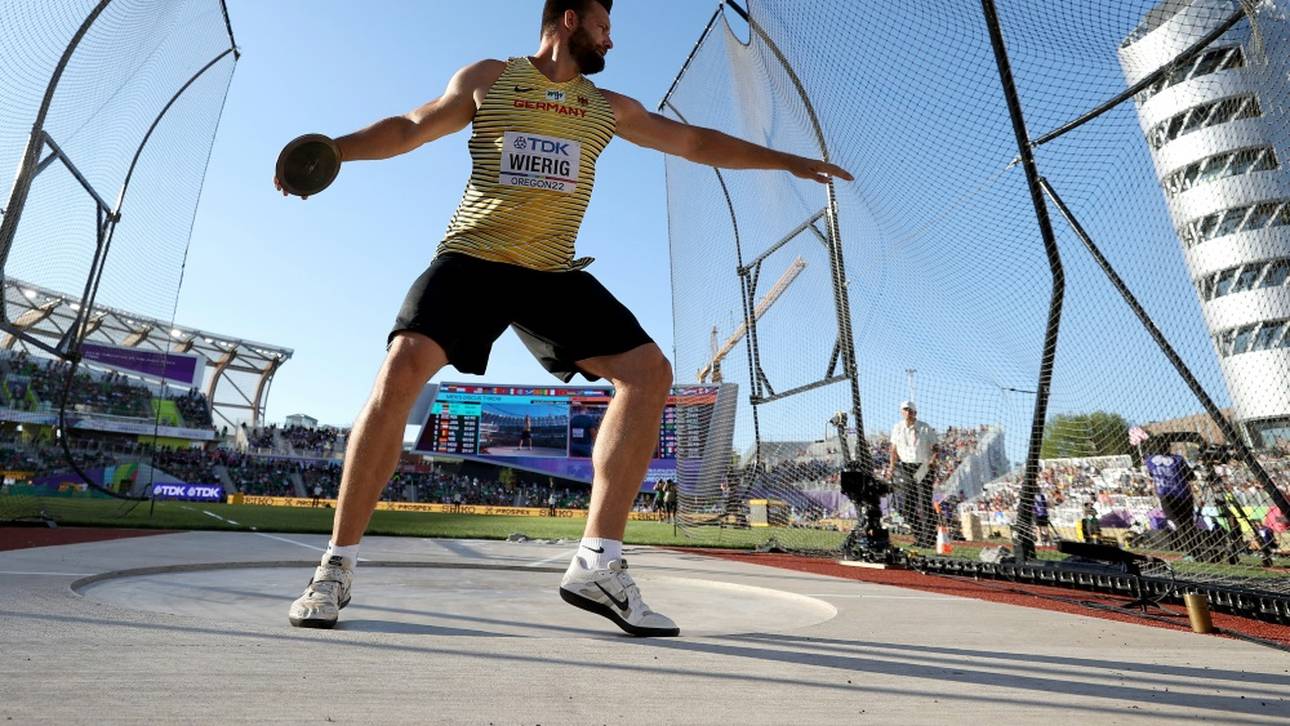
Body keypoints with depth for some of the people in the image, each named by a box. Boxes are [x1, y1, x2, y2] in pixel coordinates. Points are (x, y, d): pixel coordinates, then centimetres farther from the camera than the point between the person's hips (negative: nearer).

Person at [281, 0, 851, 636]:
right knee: (403, 365, -25)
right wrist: (333, 147, -1)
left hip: (553, 272, 3)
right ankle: (337, 567, -6)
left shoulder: (610, 108, 19)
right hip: (472, 256, -2)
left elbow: (696, 142, 23)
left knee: (649, 371, -14)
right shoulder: (487, 79, 13)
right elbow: (409, 128, 16)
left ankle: (596, 566, -11)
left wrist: (789, 161, 25)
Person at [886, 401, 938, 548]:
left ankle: (929, 538, 2)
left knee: (924, 504, -8)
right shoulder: (897, 428, 8)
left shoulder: (926, 429, -3)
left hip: (923, 468, -4)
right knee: (907, 506, 3)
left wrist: (933, 460, -20)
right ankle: (919, 536, 17)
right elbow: (894, 448, 15)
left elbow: (935, 448, -2)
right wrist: (892, 466, 6)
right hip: (905, 468, 4)